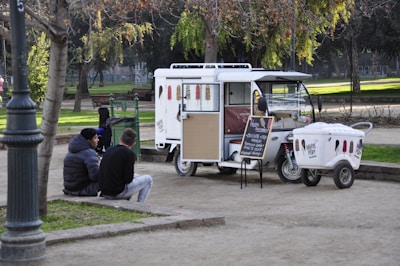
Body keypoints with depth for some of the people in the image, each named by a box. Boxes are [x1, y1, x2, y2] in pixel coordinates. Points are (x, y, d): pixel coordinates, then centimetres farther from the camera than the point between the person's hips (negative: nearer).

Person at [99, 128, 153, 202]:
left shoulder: (108, 150, 9)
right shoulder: (130, 154, -11)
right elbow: (128, 179, -14)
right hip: (118, 193, -7)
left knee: (136, 176, 30)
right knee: (148, 179, 12)